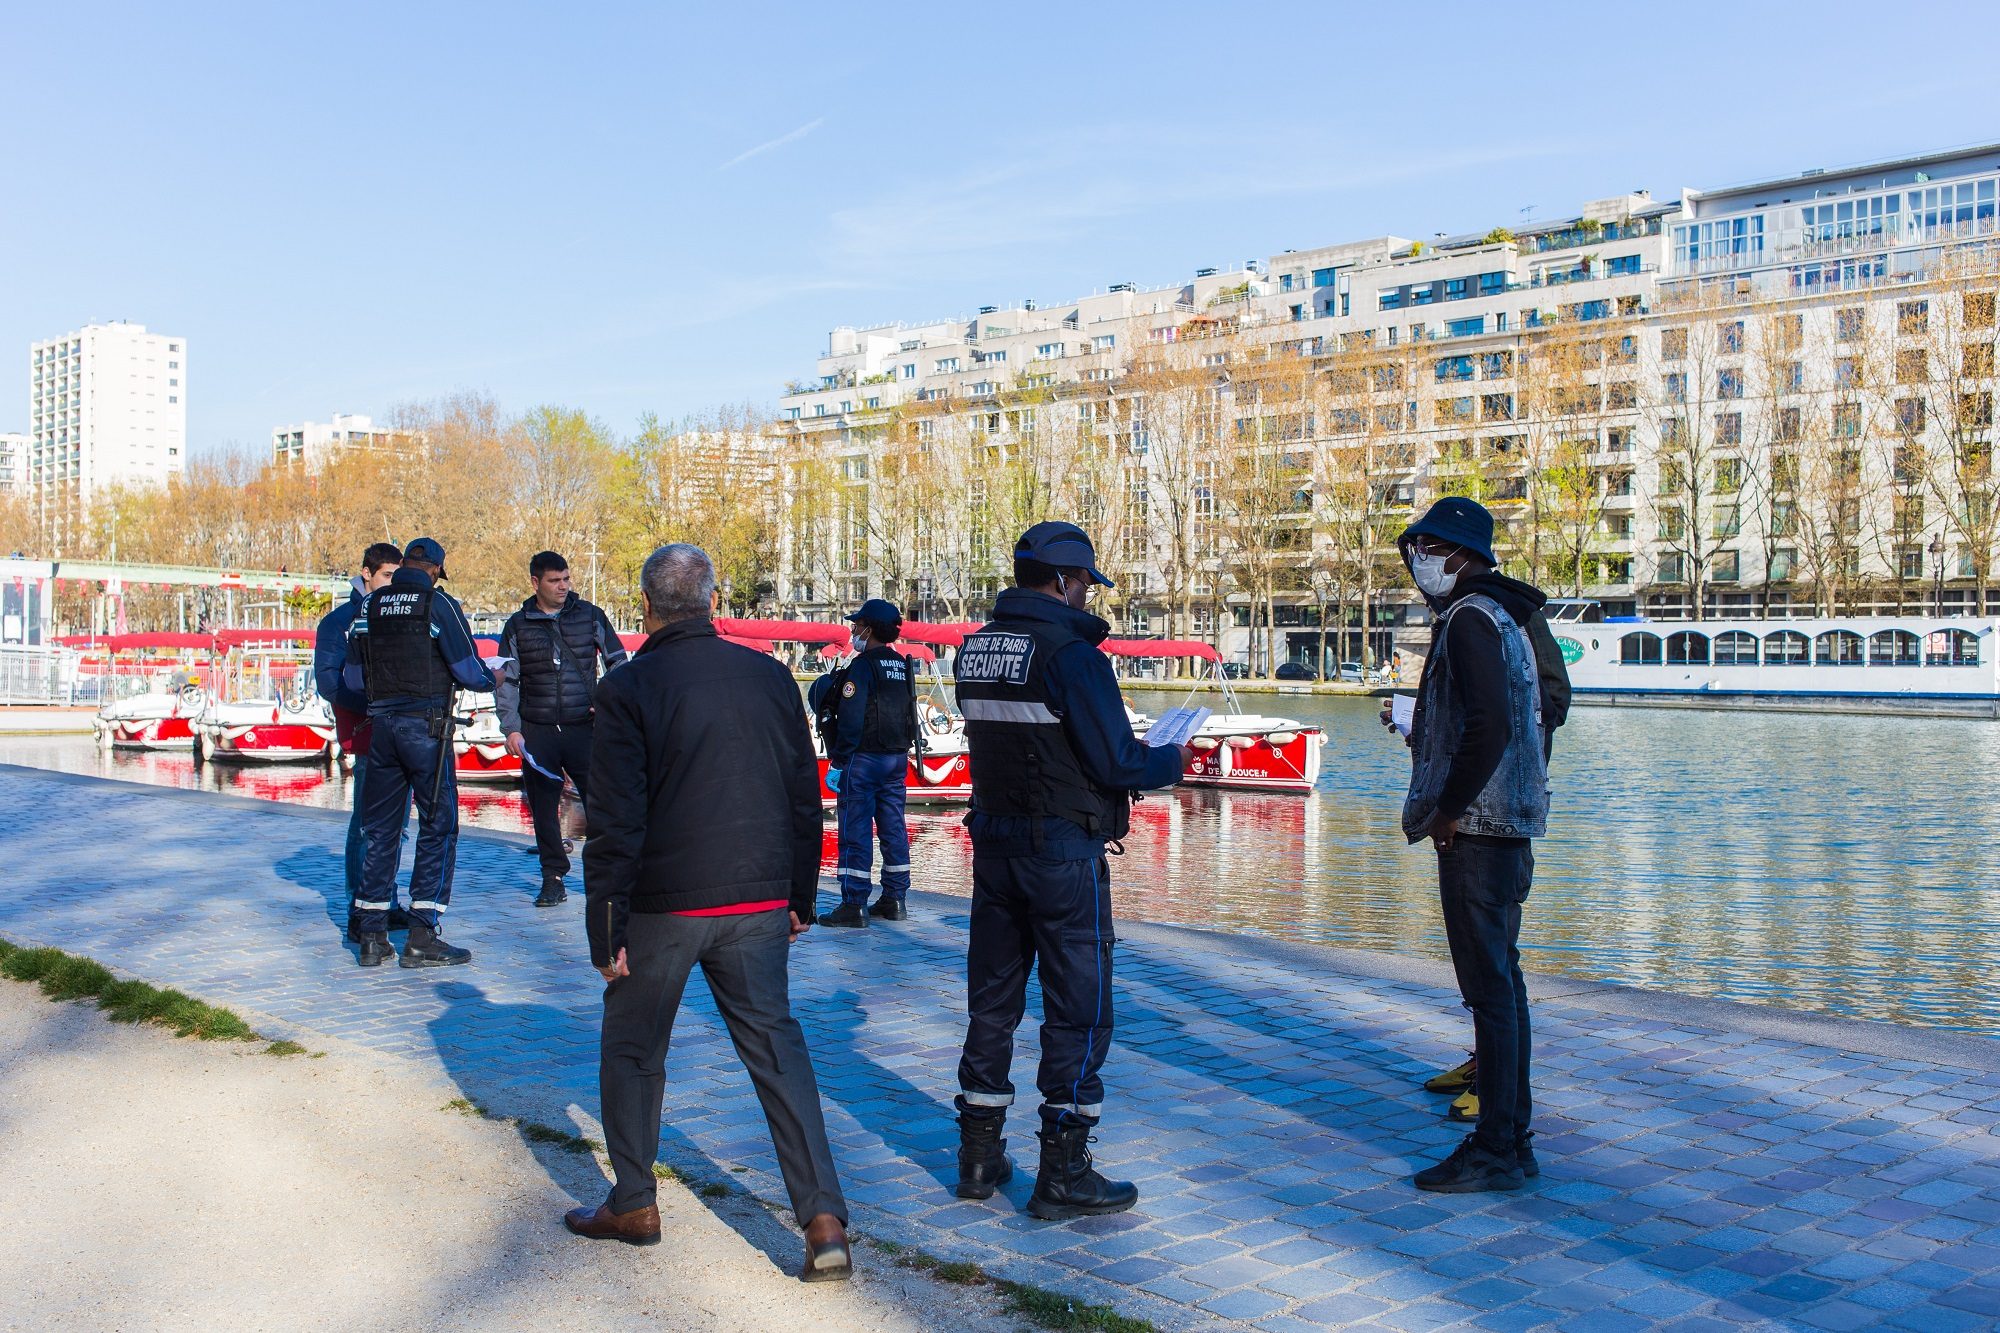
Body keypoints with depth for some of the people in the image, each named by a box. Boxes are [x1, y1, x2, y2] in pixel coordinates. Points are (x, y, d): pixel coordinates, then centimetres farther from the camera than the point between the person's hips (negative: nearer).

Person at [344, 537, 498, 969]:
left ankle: (373, 936, 14)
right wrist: (491, 678, 15)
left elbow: (354, 677, 11)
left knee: (380, 829, 12)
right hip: (426, 725, -5)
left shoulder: (369, 606, 9)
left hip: (381, 724, 5)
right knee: (438, 827, 1)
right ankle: (422, 937, -2)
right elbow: (468, 671, -7)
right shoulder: (439, 603, -6)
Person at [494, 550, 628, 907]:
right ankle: (553, 879, 15)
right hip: (536, 733, 1)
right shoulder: (518, 625, 7)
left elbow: (617, 661, 12)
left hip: (584, 727, -1)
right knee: (543, 808, 5)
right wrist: (511, 728, 0)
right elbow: (506, 681, 9)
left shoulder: (590, 616, 5)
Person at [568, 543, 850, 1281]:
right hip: (758, 903, 4)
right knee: (776, 1049, 8)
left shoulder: (628, 689, -9)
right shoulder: (770, 676, 4)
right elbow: (805, 799, 8)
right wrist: (798, 897, 17)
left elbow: (616, 822, -11)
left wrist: (606, 928, -5)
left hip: (662, 906, -3)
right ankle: (824, 1219, 0)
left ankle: (632, 1205, 28)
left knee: (632, 1051, 16)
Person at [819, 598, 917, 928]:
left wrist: (836, 763, -14)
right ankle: (895, 900, 15)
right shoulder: (902, 666, 11)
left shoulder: (863, 665, -13)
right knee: (893, 827, 11)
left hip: (863, 759, -8)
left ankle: (854, 904, -6)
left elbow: (850, 720, -18)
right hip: (897, 759, 8)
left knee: (856, 830, -5)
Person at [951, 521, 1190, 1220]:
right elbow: (1117, 764, -18)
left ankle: (979, 1155, 25)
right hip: (1064, 853, -7)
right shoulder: (1069, 651, -16)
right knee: (1077, 1010, 3)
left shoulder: (975, 648, 8)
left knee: (991, 1002, 16)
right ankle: (1063, 1173, 8)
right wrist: (1173, 760, 3)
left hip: (994, 846, 8)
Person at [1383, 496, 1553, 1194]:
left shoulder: (1470, 618, -12)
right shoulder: (1502, 617, 19)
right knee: (1501, 983, 14)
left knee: (1489, 988, -7)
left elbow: (1489, 725, -23)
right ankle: (1513, 1137, 21)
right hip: (1508, 829, 11)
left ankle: (1494, 1151, -2)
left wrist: (1449, 810, -16)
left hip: (1476, 832, -11)